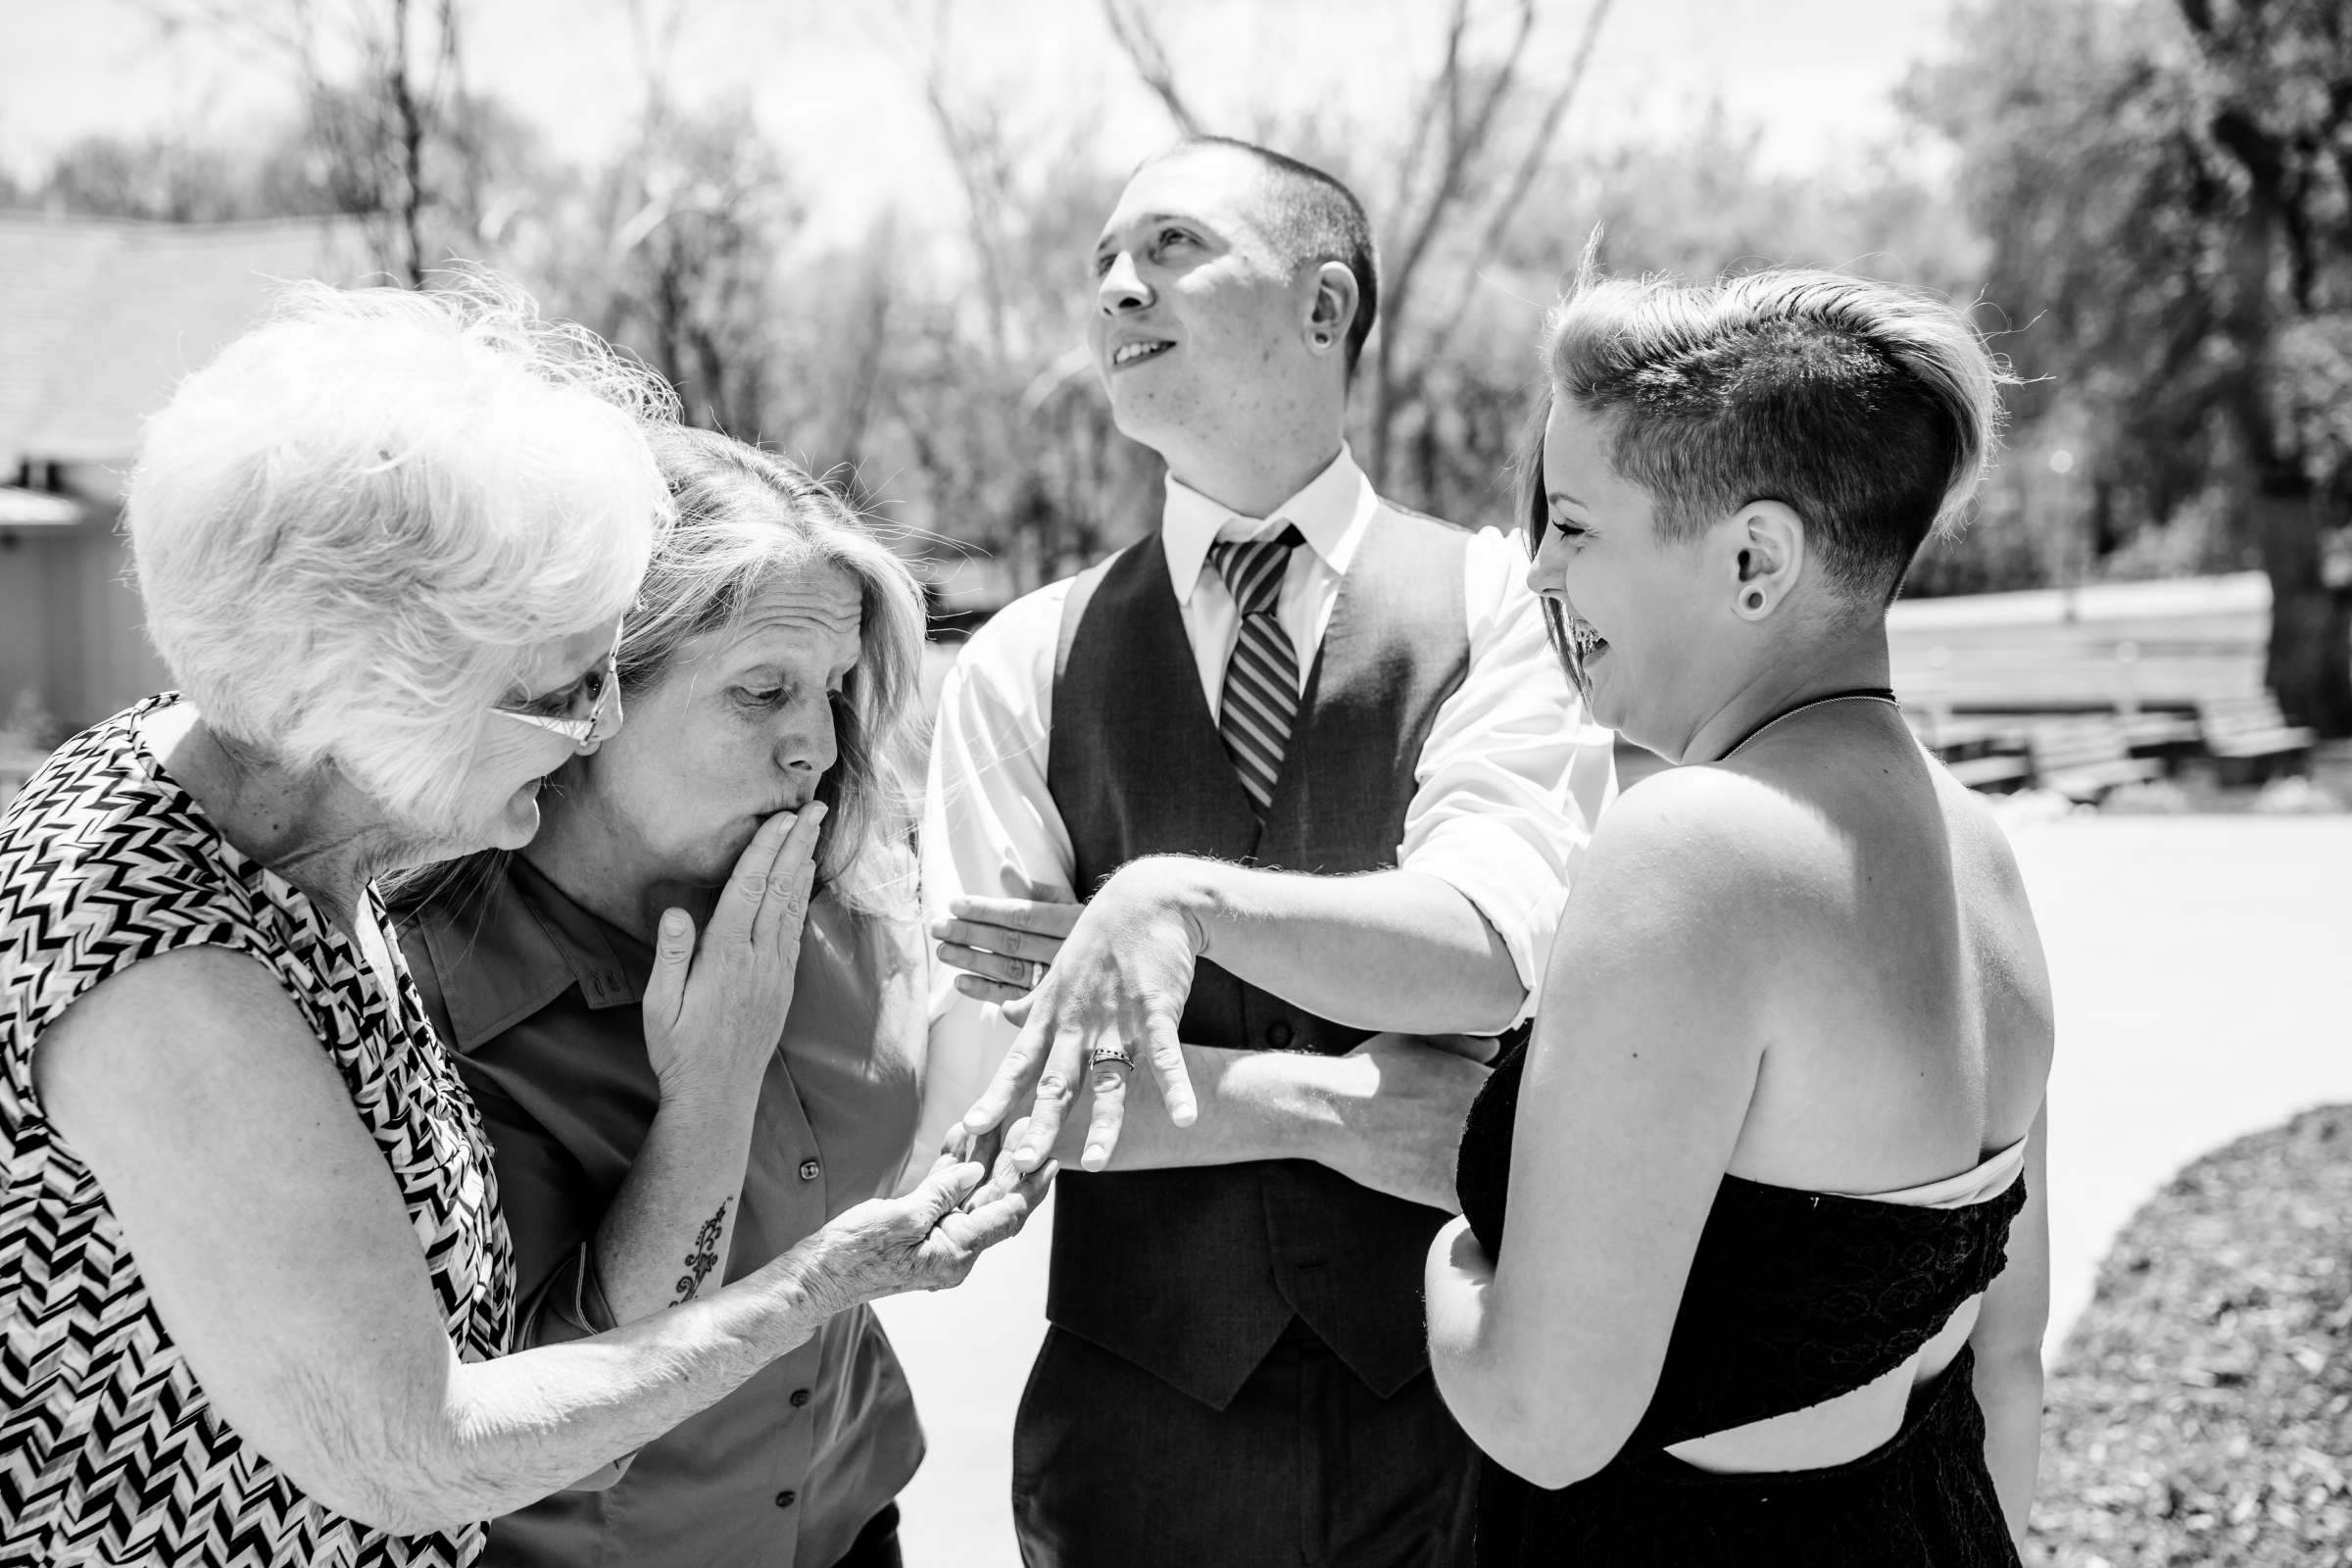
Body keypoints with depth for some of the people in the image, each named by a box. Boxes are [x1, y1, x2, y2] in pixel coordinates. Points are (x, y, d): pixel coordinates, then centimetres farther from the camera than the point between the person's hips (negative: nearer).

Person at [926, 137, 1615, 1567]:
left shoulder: (1498, 599, -3)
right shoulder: (1025, 669, 1)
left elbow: (1502, 942, -17)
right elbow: (982, 1079, -7)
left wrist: (1181, 896, -28)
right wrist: (1318, 1102, -16)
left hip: (1468, 1399, -1)